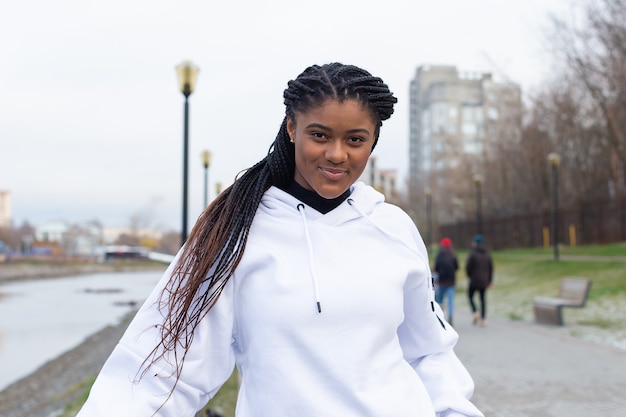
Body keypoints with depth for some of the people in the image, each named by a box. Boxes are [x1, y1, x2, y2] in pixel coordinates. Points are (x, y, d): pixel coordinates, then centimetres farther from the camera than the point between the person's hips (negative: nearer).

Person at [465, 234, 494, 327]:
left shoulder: (472, 253, -12)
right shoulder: (487, 254, 4)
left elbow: (468, 267, -11)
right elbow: (491, 268, 8)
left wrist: (470, 276, 9)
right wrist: (490, 281, 16)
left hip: (474, 281, -4)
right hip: (484, 281, 5)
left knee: (470, 296, 13)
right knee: (483, 299, 10)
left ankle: (475, 312, -8)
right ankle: (483, 319, 6)